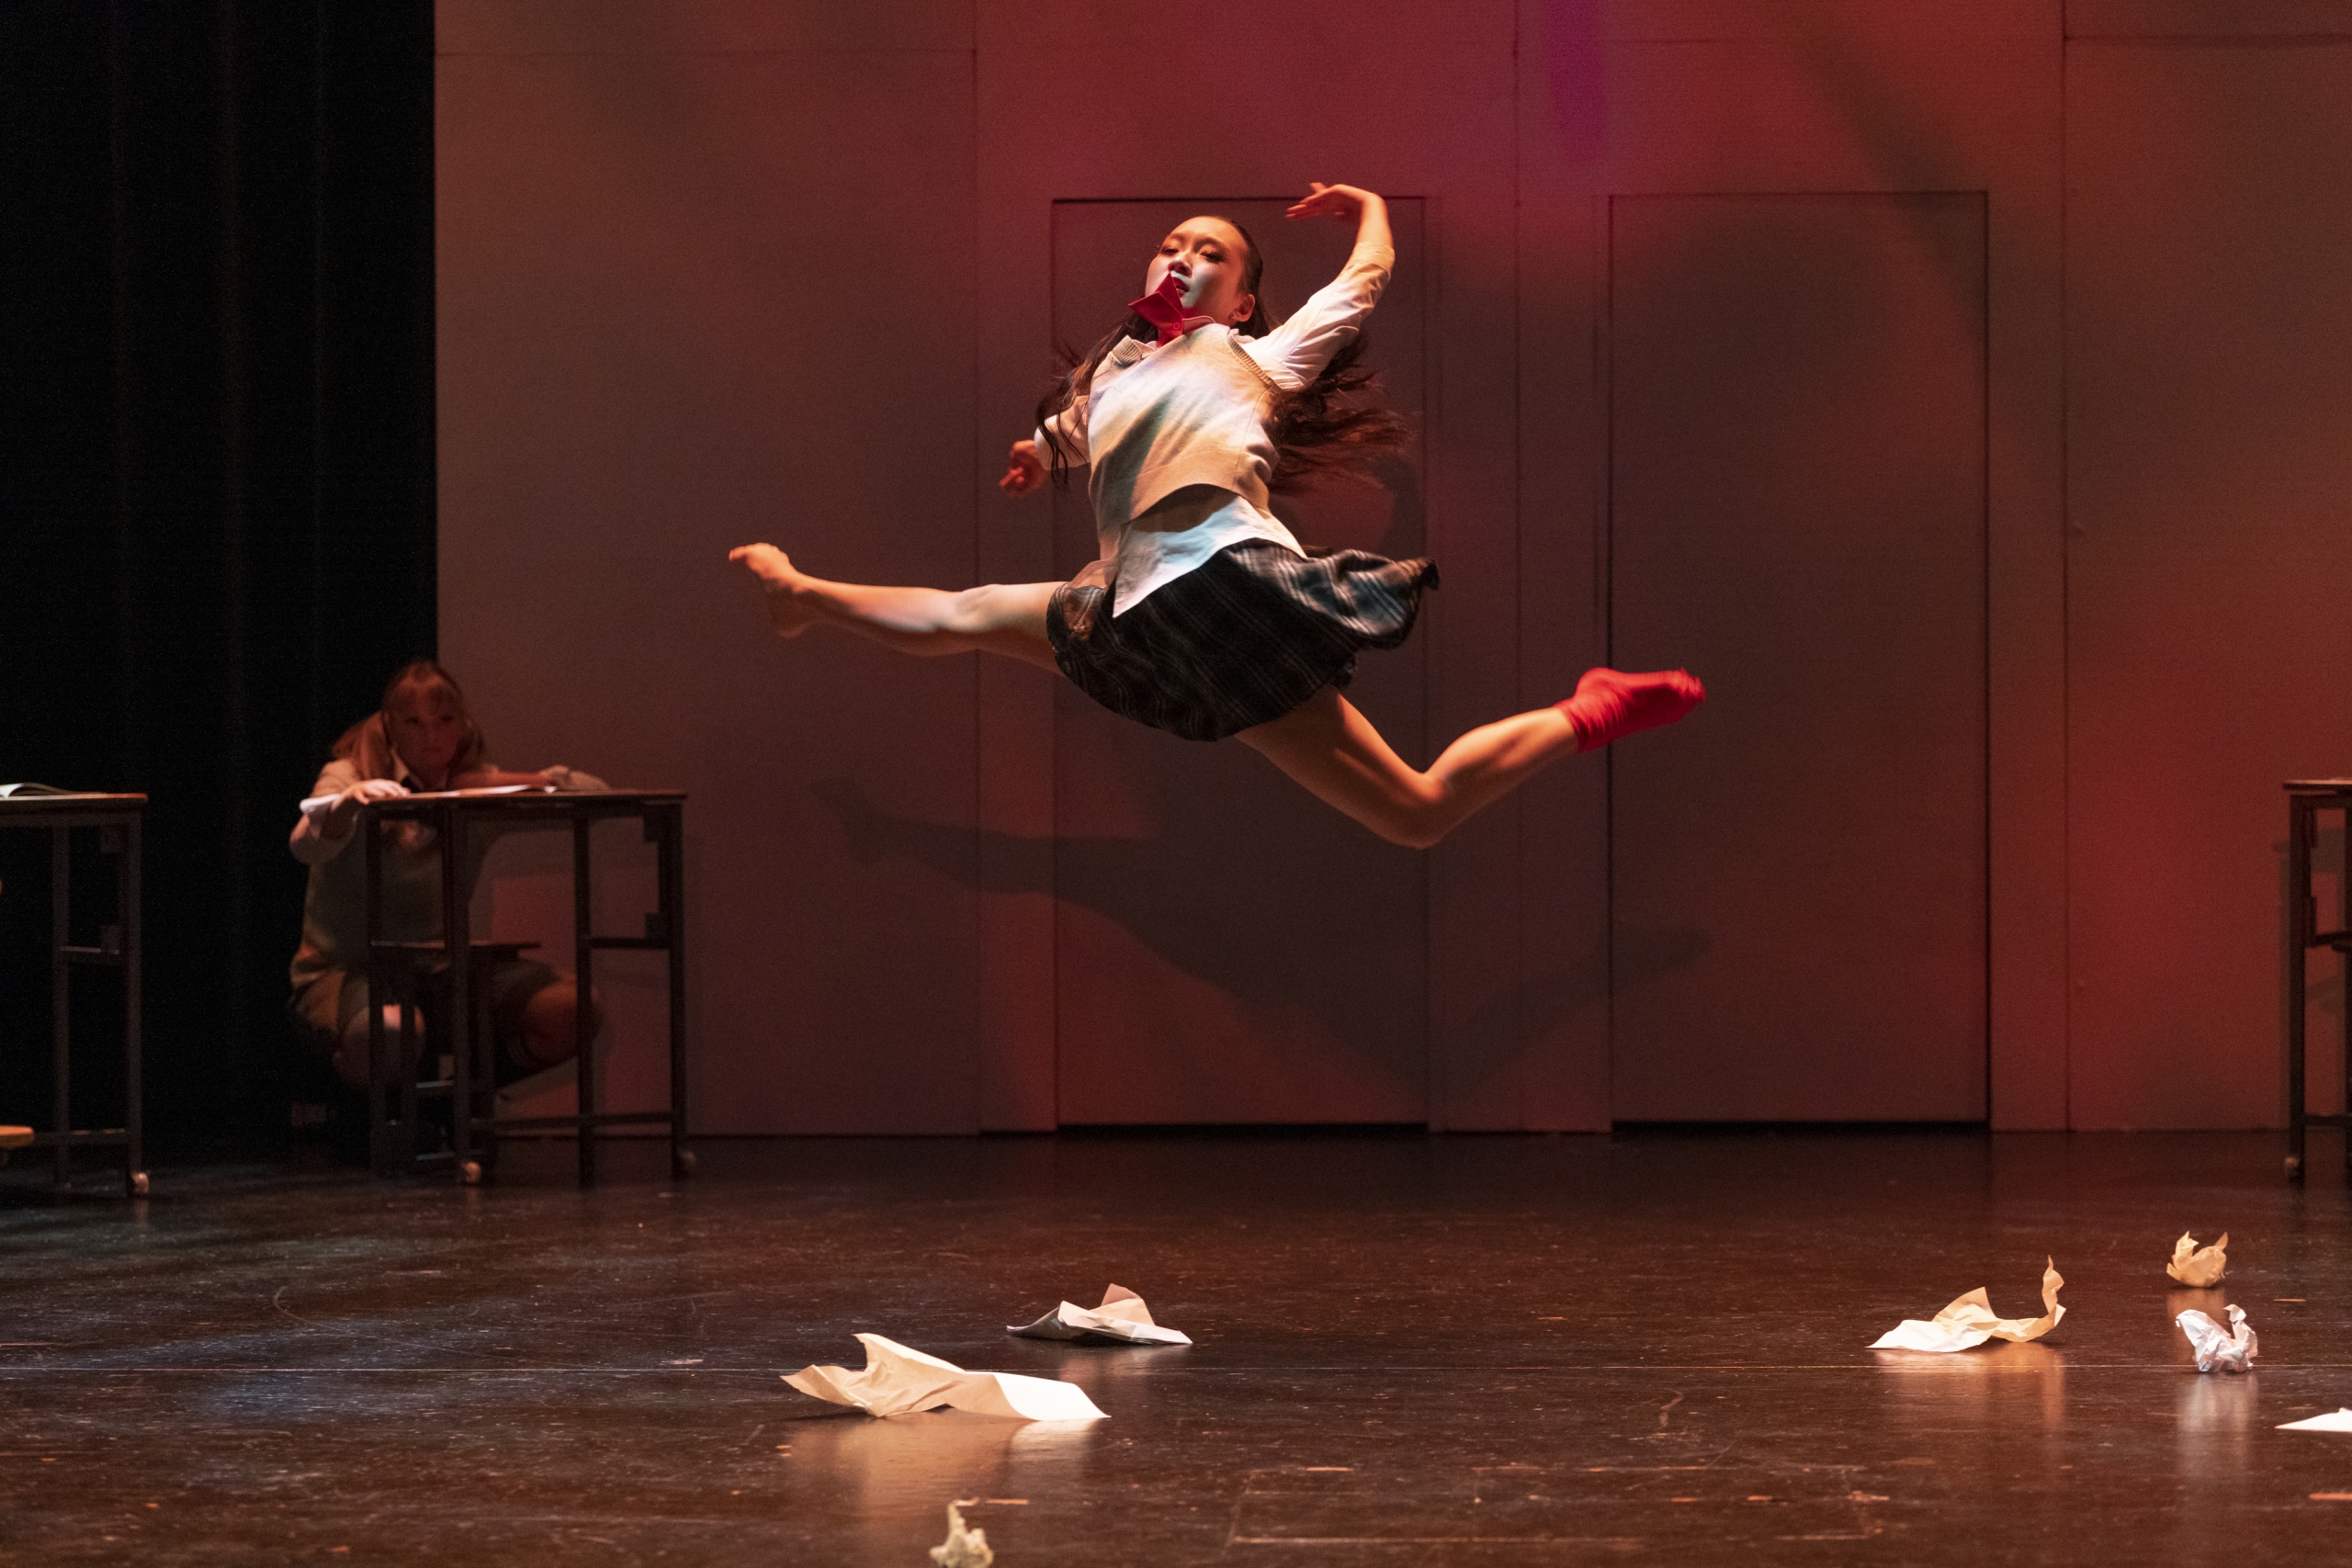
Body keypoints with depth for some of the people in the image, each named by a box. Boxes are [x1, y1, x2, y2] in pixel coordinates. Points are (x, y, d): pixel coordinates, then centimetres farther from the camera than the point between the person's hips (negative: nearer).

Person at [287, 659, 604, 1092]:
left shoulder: (478, 788, 6)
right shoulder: (349, 776, -5)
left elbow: (594, 791, 1)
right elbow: (306, 846, -26)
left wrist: (511, 782, -15)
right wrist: (347, 802, -47)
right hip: (346, 970, -4)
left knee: (570, 1012, -20)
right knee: (391, 1033, -41)